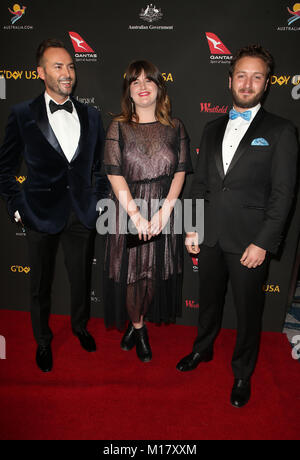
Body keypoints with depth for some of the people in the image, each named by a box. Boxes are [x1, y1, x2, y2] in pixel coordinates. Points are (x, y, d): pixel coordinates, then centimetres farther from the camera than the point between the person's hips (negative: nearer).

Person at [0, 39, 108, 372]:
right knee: (40, 284, 12)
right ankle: (43, 341, 36)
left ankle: (80, 326, 43)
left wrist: (99, 200, 6)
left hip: (82, 215, 2)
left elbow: (100, 165, 13)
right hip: (41, 214, -2)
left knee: (82, 279, 16)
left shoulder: (91, 116, 6)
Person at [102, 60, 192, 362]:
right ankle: (137, 328, 29)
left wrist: (165, 209, -15)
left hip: (164, 210, 2)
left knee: (155, 272, 9)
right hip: (128, 208, -1)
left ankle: (138, 322, 35)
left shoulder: (175, 128, 5)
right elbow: (115, 174, -8)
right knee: (130, 271, 5)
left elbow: (180, 172, -1)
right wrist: (136, 214, -19)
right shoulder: (119, 127, 0)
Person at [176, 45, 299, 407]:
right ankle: (203, 349, 45)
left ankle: (242, 373, 33)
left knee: (248, 310, 10)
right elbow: (199, 182, 11)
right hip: (210, 237, 4)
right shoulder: (212, 129, 11)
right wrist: (192, 228, 4)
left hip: (249, 241, -4)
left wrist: (263, 243, -14)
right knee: (208, 299, 20)